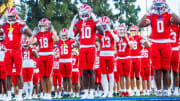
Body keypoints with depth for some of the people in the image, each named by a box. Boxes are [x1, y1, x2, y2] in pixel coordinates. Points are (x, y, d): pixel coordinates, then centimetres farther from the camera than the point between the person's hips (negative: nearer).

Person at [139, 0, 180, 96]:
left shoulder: (168, 15, 1)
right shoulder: (151, 16, 4)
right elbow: (141, 25, -11)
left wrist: (170, 12, -16)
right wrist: (146, 14, -14)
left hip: (166, 45, -1)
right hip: (155, 45, 1)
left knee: (165, 69, 3)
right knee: (157, 69, 2)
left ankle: (165, 89, 10)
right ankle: (159, 90, 8)